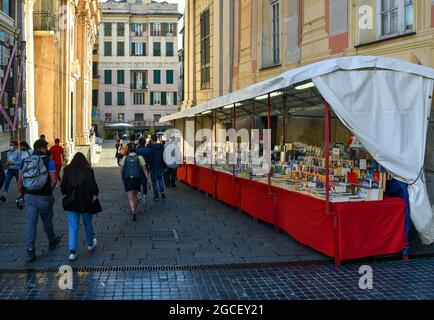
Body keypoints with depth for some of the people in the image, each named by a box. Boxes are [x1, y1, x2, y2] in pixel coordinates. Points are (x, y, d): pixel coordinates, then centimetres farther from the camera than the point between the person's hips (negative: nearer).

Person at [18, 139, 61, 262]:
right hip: (44, 197, -2)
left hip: (29, 197, 3)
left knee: (30, 223, 2)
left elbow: (20, 180, 4)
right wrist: (50, 190, 4)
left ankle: (30, 251, -2)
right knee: (47, 220, 17)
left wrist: (20, 194, 12)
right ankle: (52, 242, 38)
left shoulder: (25, 161, 4)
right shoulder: (48, 161, -8)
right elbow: (54, 180, -13)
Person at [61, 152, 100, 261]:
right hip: (86, 202, -1)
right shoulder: (88, 170, -7)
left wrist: (65, 194, 15)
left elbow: (63, 185, 0)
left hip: (71, 202, 1)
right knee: (88, 224, 18)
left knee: (72, 226, 2)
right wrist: (95, 195, 3)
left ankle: (72, 252, -6)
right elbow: (93, 185, -10)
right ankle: (90, 244, 38)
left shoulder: (67, 170, -1)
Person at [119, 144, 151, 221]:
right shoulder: (140, 158, -2)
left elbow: (121, 170, 5)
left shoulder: (124, 158, 0)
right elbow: (144, 169, -3)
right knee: (135, 195, 20)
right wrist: (148, 179, 1)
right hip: (137, 178, 1)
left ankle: (133, 212, -23)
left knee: (130, 197, -4)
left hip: (127, 179, -1)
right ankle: (135, 210, 29)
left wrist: (123, 177, 23)